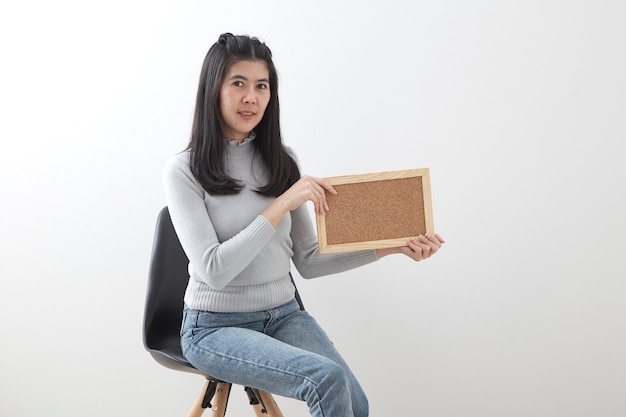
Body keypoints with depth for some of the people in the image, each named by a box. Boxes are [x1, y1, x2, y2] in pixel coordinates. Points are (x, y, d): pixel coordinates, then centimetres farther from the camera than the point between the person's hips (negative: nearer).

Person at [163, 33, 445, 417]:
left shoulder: (281, 160, 6)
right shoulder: (184, 170, -8)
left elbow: (308, 261, 8)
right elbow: (214, 270, -17)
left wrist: (391, 247, -1)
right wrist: (284, 203, -20)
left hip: (285, 315, 4)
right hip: (215, 327, -4)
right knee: (328, 379, -28)